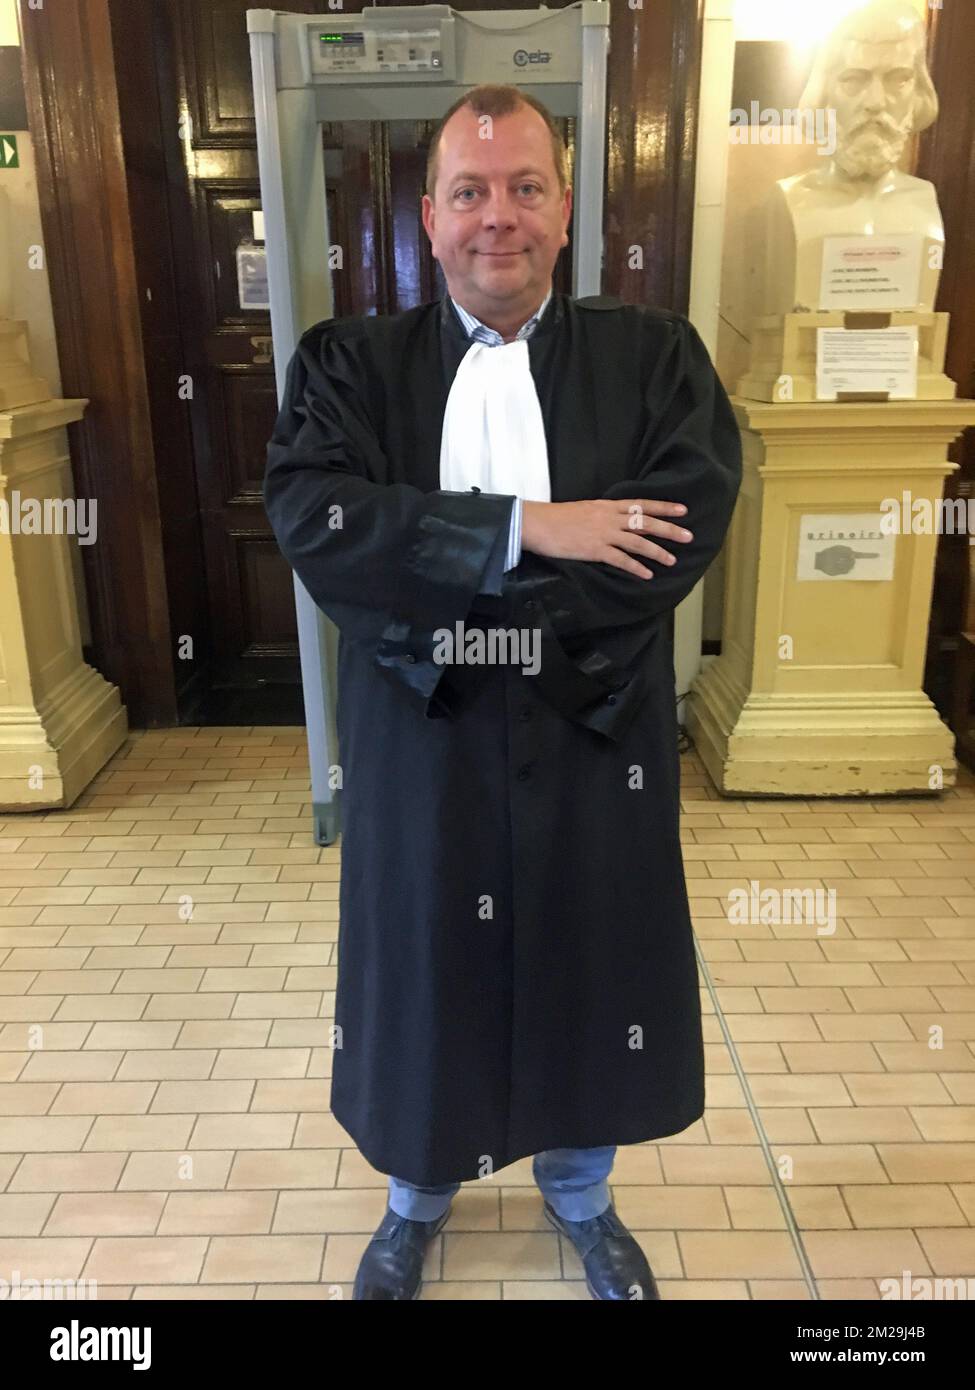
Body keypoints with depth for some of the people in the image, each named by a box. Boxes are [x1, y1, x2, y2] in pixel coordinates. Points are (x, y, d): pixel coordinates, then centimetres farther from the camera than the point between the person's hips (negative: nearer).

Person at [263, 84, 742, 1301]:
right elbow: (310, 518, -17)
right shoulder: (349, 364, 0)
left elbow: (687, 528, -16)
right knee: (424, 982, 18)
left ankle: (580, 1197, 50)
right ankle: (417, 1201, 49)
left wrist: (433, 597, -21)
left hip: (594, 751, 1)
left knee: (586, 982, 19)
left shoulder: (654, 357, -1)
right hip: (418, 753, 0)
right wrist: (525, 527, -24)